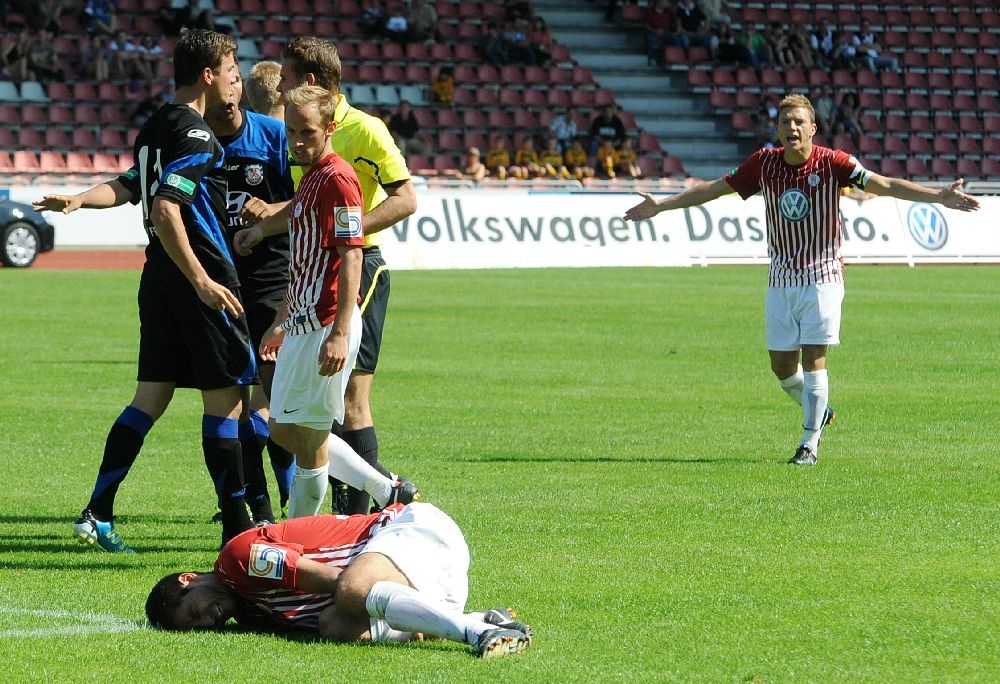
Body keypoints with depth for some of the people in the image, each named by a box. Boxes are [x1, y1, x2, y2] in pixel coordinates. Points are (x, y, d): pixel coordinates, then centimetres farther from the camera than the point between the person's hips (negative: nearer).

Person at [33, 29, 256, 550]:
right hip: (198, 272, -9)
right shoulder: (195, 134, -15)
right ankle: (236, 526, 1)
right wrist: (202, 282, -25)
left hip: (160, 274, 9)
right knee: (224, 395, -2)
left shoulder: (156, 126, 15)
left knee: (152, 395, 9)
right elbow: (166, 211, -23)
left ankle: (98, 515, 5)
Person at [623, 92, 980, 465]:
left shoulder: (831, 162, -11)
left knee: (813, 359, -9)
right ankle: (819, 412, 34)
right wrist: (660, 205, 9)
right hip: (780, 278, 4)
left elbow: (883, 185, -17)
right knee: (782, 366, 6)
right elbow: (715, 188, 9)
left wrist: (938, 196, -28)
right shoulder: (763, 163, -1)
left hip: (822, 276, -4)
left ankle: (810, 442, 2)